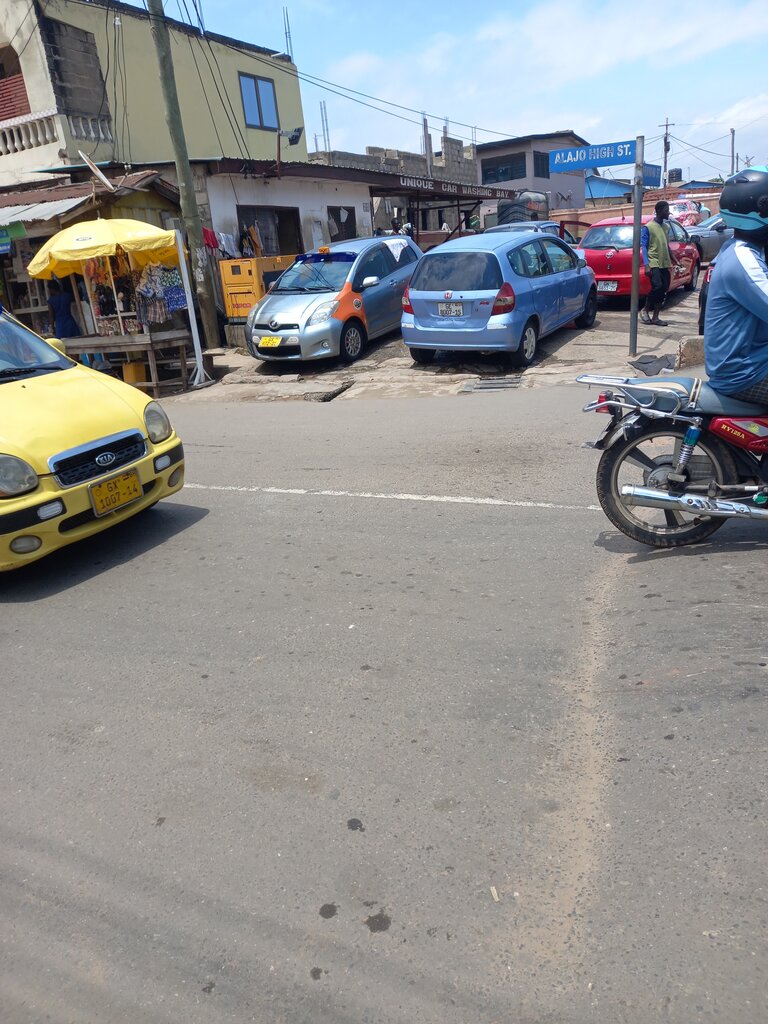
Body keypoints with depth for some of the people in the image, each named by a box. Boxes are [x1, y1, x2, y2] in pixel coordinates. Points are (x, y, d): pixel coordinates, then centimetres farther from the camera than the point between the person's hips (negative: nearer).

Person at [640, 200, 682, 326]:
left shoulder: (666, 227, 14)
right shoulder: (648, 227, -6)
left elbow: (667, 246, 22)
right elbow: (643, 247, -9)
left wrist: (675, 260, 16)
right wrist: (646, 265, -18)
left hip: (665, 264, 7)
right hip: (653, 264, -7)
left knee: (664, 289, 2)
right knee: (657, 287, -20)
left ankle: (655, 317, 7)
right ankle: (645, 310, 2)